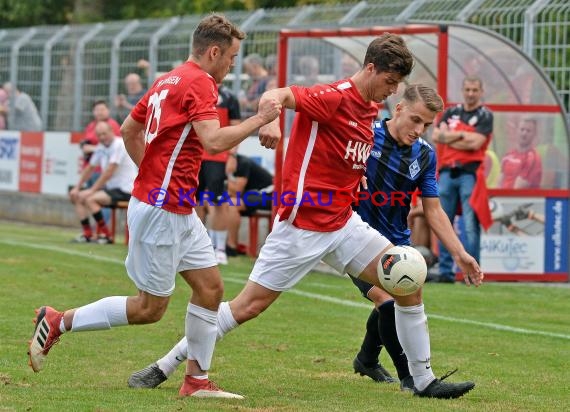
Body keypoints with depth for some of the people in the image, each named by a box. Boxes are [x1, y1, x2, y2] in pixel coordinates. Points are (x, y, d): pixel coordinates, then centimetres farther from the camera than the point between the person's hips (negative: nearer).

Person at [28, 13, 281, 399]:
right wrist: (259, 119, -18)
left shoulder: (168, 80, 13)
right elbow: (214, 140, -28)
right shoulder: (199, 83, -15)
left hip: (180, 211, 10)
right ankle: (59, 321, 6)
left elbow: (129, 129, 21)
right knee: (150, 307, -1)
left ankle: (197, 380, 12)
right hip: (161, 209, -10)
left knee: (211, 287, 8)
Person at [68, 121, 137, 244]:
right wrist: (77, 188, 11)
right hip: (110, 187, 9)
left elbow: (109, 172, -22)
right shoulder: (101, 147, 10)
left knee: (90, 199, -26)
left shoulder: (119, 145, -16)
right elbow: (89, 169, 20)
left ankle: (106, 235, -16)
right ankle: (87, 234, -2)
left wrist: (92, 190, -22)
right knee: (77, 196, 3)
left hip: (124, 189, -9)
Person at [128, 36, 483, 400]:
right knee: (249, 305, -5)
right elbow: (276, 95, -32)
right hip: (302, 225, -8)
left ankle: (424, 380, 9)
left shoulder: (371, 110, 9)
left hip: (343, 223, 8)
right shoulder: (334, 97, -16)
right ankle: (162, 369, 7)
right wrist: (271, 120, -52)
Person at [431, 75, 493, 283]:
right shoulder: (451, 112, 17)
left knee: (470, 225, -10)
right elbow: (436, 136, 4)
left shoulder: (485, 116, 3)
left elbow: (475, 143, -11)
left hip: (470, 173, -5)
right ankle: (445, 271, 9)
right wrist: (461, 135, -5)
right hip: (447, 172, 5)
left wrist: (448, 137, -2)